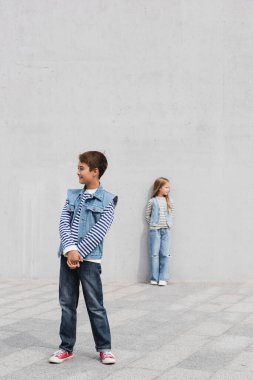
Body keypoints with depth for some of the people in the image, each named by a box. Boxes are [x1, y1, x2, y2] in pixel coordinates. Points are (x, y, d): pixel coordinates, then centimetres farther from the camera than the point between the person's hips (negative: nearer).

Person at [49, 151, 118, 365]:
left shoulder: (107, 200, -3)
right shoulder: (73, 196, 11)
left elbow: (98, 232, -12)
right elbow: (64, 222, 0)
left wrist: (79, 252, -15)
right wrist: (70, 249, -15)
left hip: (90, 259, -4)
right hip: (67, 256, 5)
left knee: (95, 306, 2)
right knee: (67, 304, 9)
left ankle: (104, 348, 15)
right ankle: (66, 347, 20)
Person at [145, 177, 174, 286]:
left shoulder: (169, 201, 7)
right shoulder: (152, 201, 0)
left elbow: (171, 214, 14)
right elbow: (147, 215, 6)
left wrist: (169, 224, 3)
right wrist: (152, 224, 0)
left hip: (166, 230, 2)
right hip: (154, 230, -2)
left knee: (165, 254, 0)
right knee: (154, 254, 1)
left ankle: (163, 278, 4)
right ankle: (154, 278, 7)